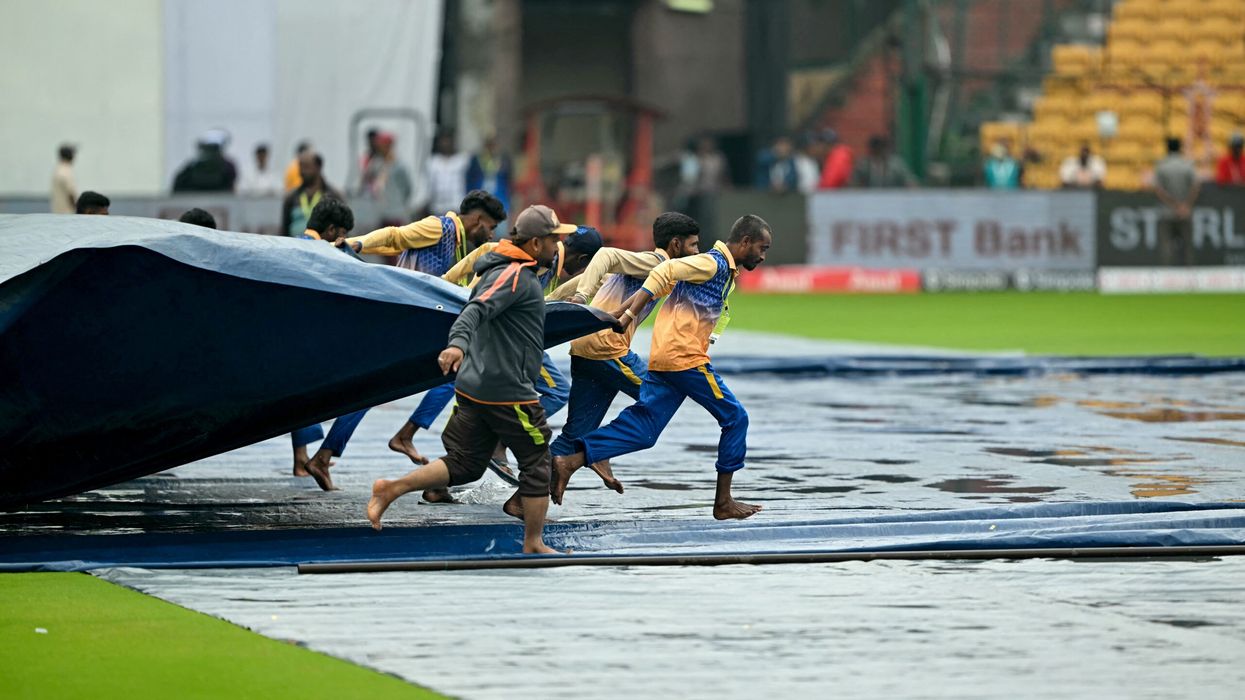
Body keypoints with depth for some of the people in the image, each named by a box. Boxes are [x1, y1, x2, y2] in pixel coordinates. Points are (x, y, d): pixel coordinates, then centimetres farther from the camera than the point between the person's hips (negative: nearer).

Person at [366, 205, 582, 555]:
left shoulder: (510, 271, 15)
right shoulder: (516, 276, -16)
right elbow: (477, 310, -31)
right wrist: (457, 344, -48)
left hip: (475, 384, 10)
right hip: (506, 391, -10)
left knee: (463, 466, 11)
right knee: (536, 462, 5)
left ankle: (391, 489, 2)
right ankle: (534, 544, 13)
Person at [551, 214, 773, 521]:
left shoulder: (720, 267, 21)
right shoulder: (713, 263, -8)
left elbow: (661, 283, 18)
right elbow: (663, 273, -19)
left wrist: (621, 312, 12)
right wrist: (630, 314, -23)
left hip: (664, 358, 9)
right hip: (685, 357, -9)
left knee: (641, 429, 1)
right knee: (735, 418, 2)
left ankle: (569, 462, -12)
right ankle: (723, 502, 8)